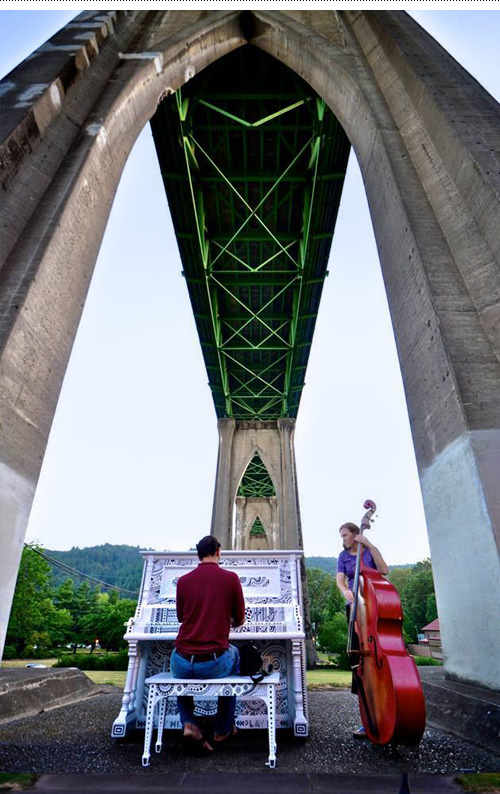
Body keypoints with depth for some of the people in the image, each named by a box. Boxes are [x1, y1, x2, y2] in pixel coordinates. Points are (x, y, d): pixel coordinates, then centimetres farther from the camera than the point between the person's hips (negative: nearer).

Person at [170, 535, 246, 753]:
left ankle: (189, 723, 16)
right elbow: (240, 620, 8)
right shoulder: (231, 578, -4)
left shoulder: (183, 580, 2)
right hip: (215, 664, -1)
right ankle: (223, 729, 36)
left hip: (182, 665, 1)